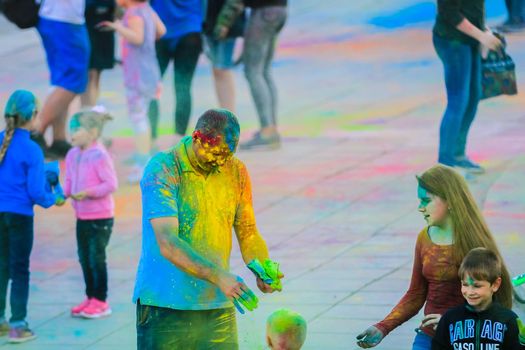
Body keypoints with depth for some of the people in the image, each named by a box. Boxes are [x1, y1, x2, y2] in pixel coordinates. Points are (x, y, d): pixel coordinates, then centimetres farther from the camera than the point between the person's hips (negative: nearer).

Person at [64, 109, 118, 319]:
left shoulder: (99, 156, -18)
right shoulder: (73, 155, 5)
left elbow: (111, 184, -19)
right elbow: (69, 181, 12)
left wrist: (88, 192, -26)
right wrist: (63, 193, -7)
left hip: (100, 217, -8)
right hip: (82, 216, 8)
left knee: (96, 258, -2)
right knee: (84, 258, 12)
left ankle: (100, 301, 8)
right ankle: (90, 298, 23)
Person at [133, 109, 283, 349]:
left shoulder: (236, 171, 6)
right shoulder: (162, 169, -12)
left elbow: (248, 232, 11)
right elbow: (167, 244, -21)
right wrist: (218, 276, -33)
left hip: (218, 308, 4)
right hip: (166, 308, -4)